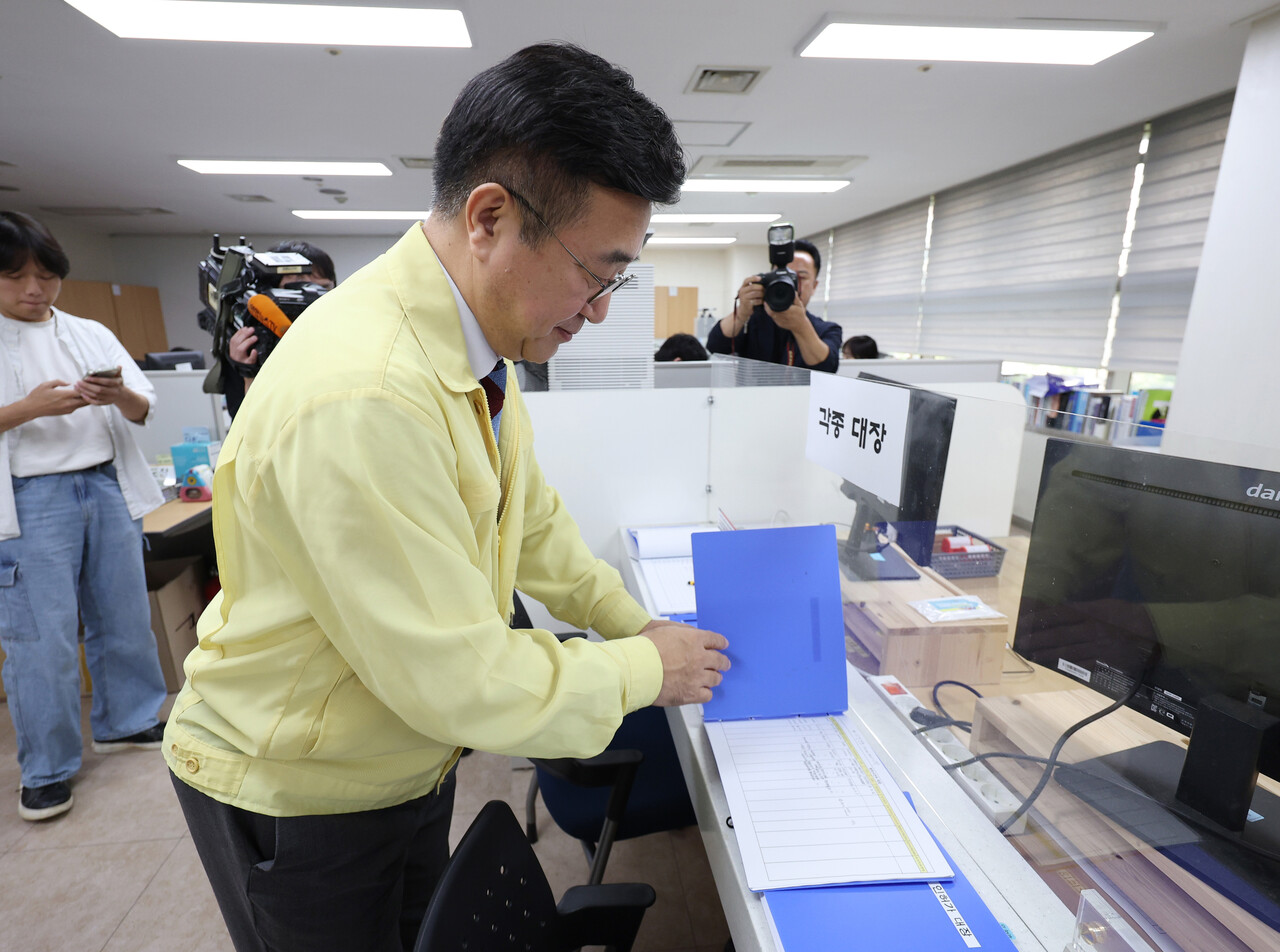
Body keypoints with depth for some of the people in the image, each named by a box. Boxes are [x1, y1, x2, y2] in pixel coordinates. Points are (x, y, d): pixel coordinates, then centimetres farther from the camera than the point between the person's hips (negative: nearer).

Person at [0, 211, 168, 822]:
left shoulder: (92, 335, 11)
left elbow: (145, 409, 7)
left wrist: (121, 396, -14)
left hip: (108, 487, 4)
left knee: (124, 617, 12)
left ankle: (125, 723, 31)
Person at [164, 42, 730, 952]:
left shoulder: (476, 342, -6)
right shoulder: (361, 396, -35)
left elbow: (531, 521, 4)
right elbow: (460, 677, -30)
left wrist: (637, 623, 1)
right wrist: (645, 670, -17)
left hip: (408, 759, 7)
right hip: (296, 799, -7)